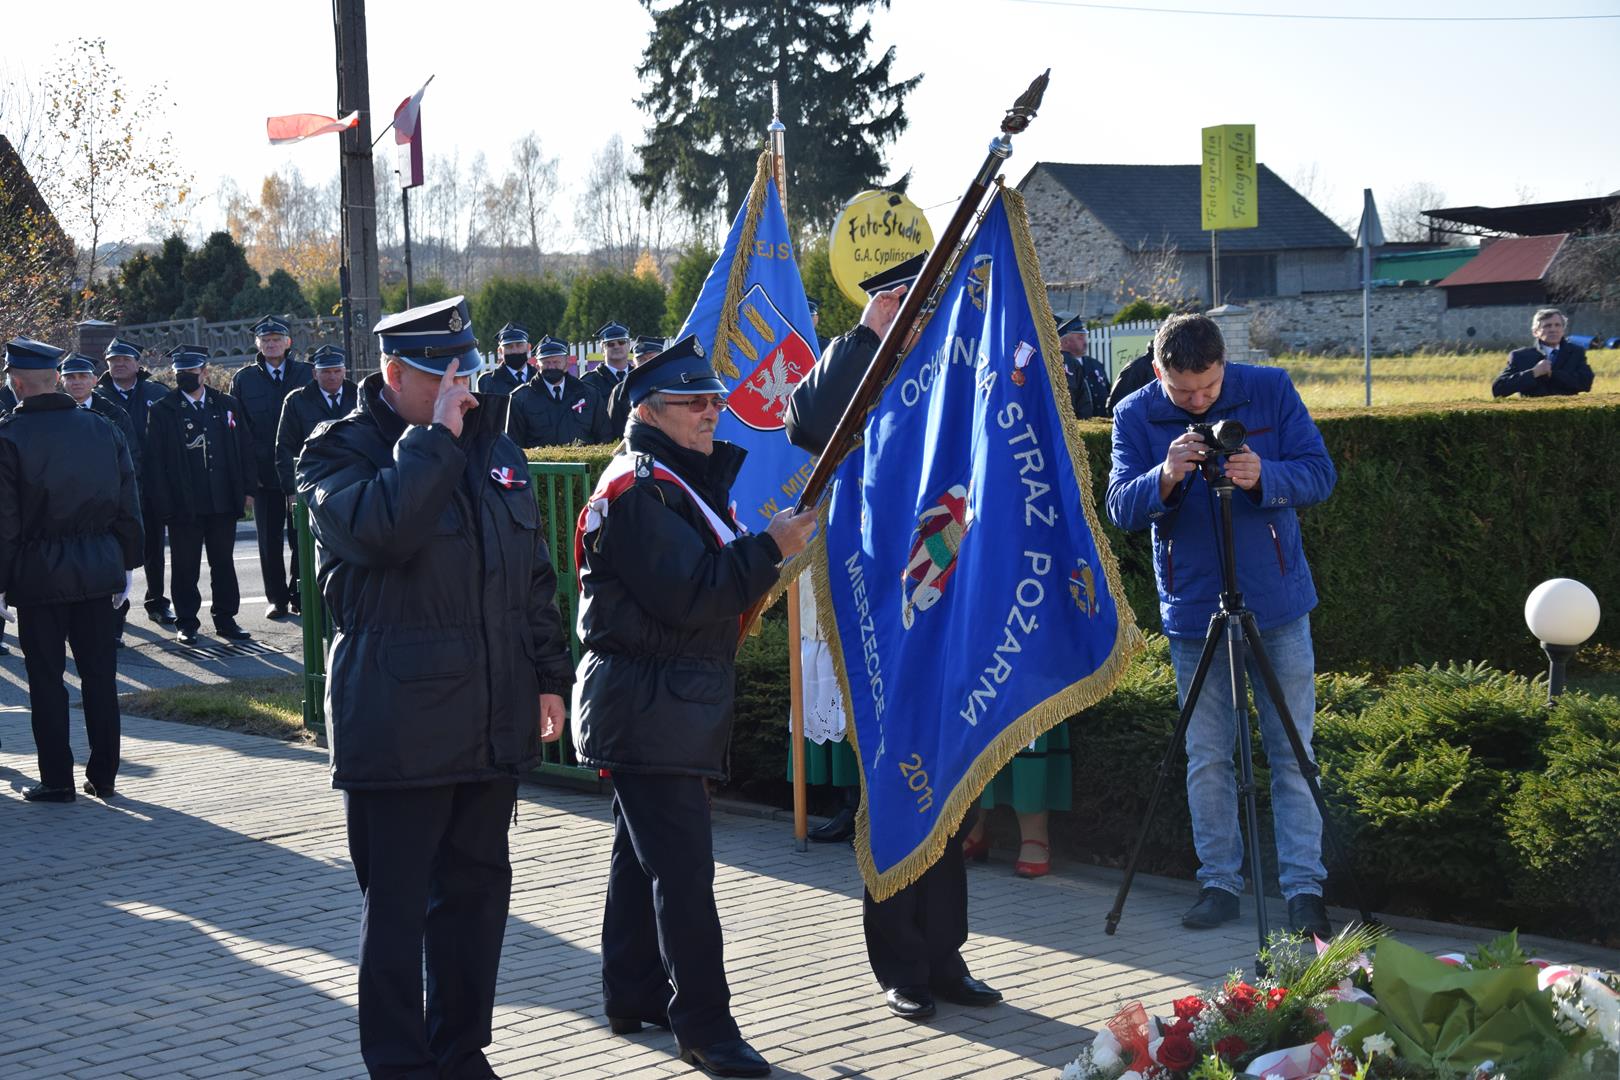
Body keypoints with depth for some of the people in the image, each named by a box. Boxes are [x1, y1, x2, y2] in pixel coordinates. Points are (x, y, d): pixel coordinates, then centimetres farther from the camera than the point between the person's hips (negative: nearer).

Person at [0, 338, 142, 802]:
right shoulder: (103, 430, 3)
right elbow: (128, 506, 7)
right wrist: (125, 565, 16)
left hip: (39, 573, -4)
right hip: (98, 568, 4)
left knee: (46, 677, 4)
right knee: (99, 673, 10)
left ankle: (56, 779, 7)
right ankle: (103, 775, 15)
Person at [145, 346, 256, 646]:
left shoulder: (227, 405, 9)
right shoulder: (162, 411, -1)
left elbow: (244, 449, 11)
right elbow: (155, 460, -4)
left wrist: (247, 489, 5)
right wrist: (163, 503, -11)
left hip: (224, 502, 3)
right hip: (184, 505, -3)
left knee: (224, 563, 10)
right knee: (185, 566, 3)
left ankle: (225, 619, 19)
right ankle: (186, 623, 11)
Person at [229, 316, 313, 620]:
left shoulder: (306, 374, 5)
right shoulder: (244, 379, 5)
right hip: (264, 472, 0)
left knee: (301, 538, 3)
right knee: (270, 540, 5)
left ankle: (298, 595, 14)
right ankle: (277, 598, 13)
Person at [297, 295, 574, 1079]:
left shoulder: (492, 447, 14)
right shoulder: (341, 451, -6)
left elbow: (534, 574, 19)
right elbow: (379, 530, -28)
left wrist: (549, 675, 14)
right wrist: (434, 437, -21)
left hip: (493, 721, 7)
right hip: (398, 729, -6)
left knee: (477, 889, 14)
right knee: (396, 904, 0)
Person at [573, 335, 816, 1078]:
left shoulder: (681, 479, 17)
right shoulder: (636, 490, -16)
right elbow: (689, 597, -23)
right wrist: (771, 548, -22)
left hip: (669, 703, 11)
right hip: (649, 706, -11)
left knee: (644, 854, 17)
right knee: (683, 868, -11)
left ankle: (633, 992, 27)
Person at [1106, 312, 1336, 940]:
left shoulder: (1270, 390, -4)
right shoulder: (1136, 416, -3)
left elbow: (1320, 475, -5)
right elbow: (1120, 508, -7)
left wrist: (1264, 477, -25)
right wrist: (1166, 477, -27)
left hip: (1278, 605, -1)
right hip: (1193, 609, 1)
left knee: (1293, 753, 0)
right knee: (1206, 759, 5)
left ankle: (1304, 888, 5)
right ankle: (1219, 883, 16)